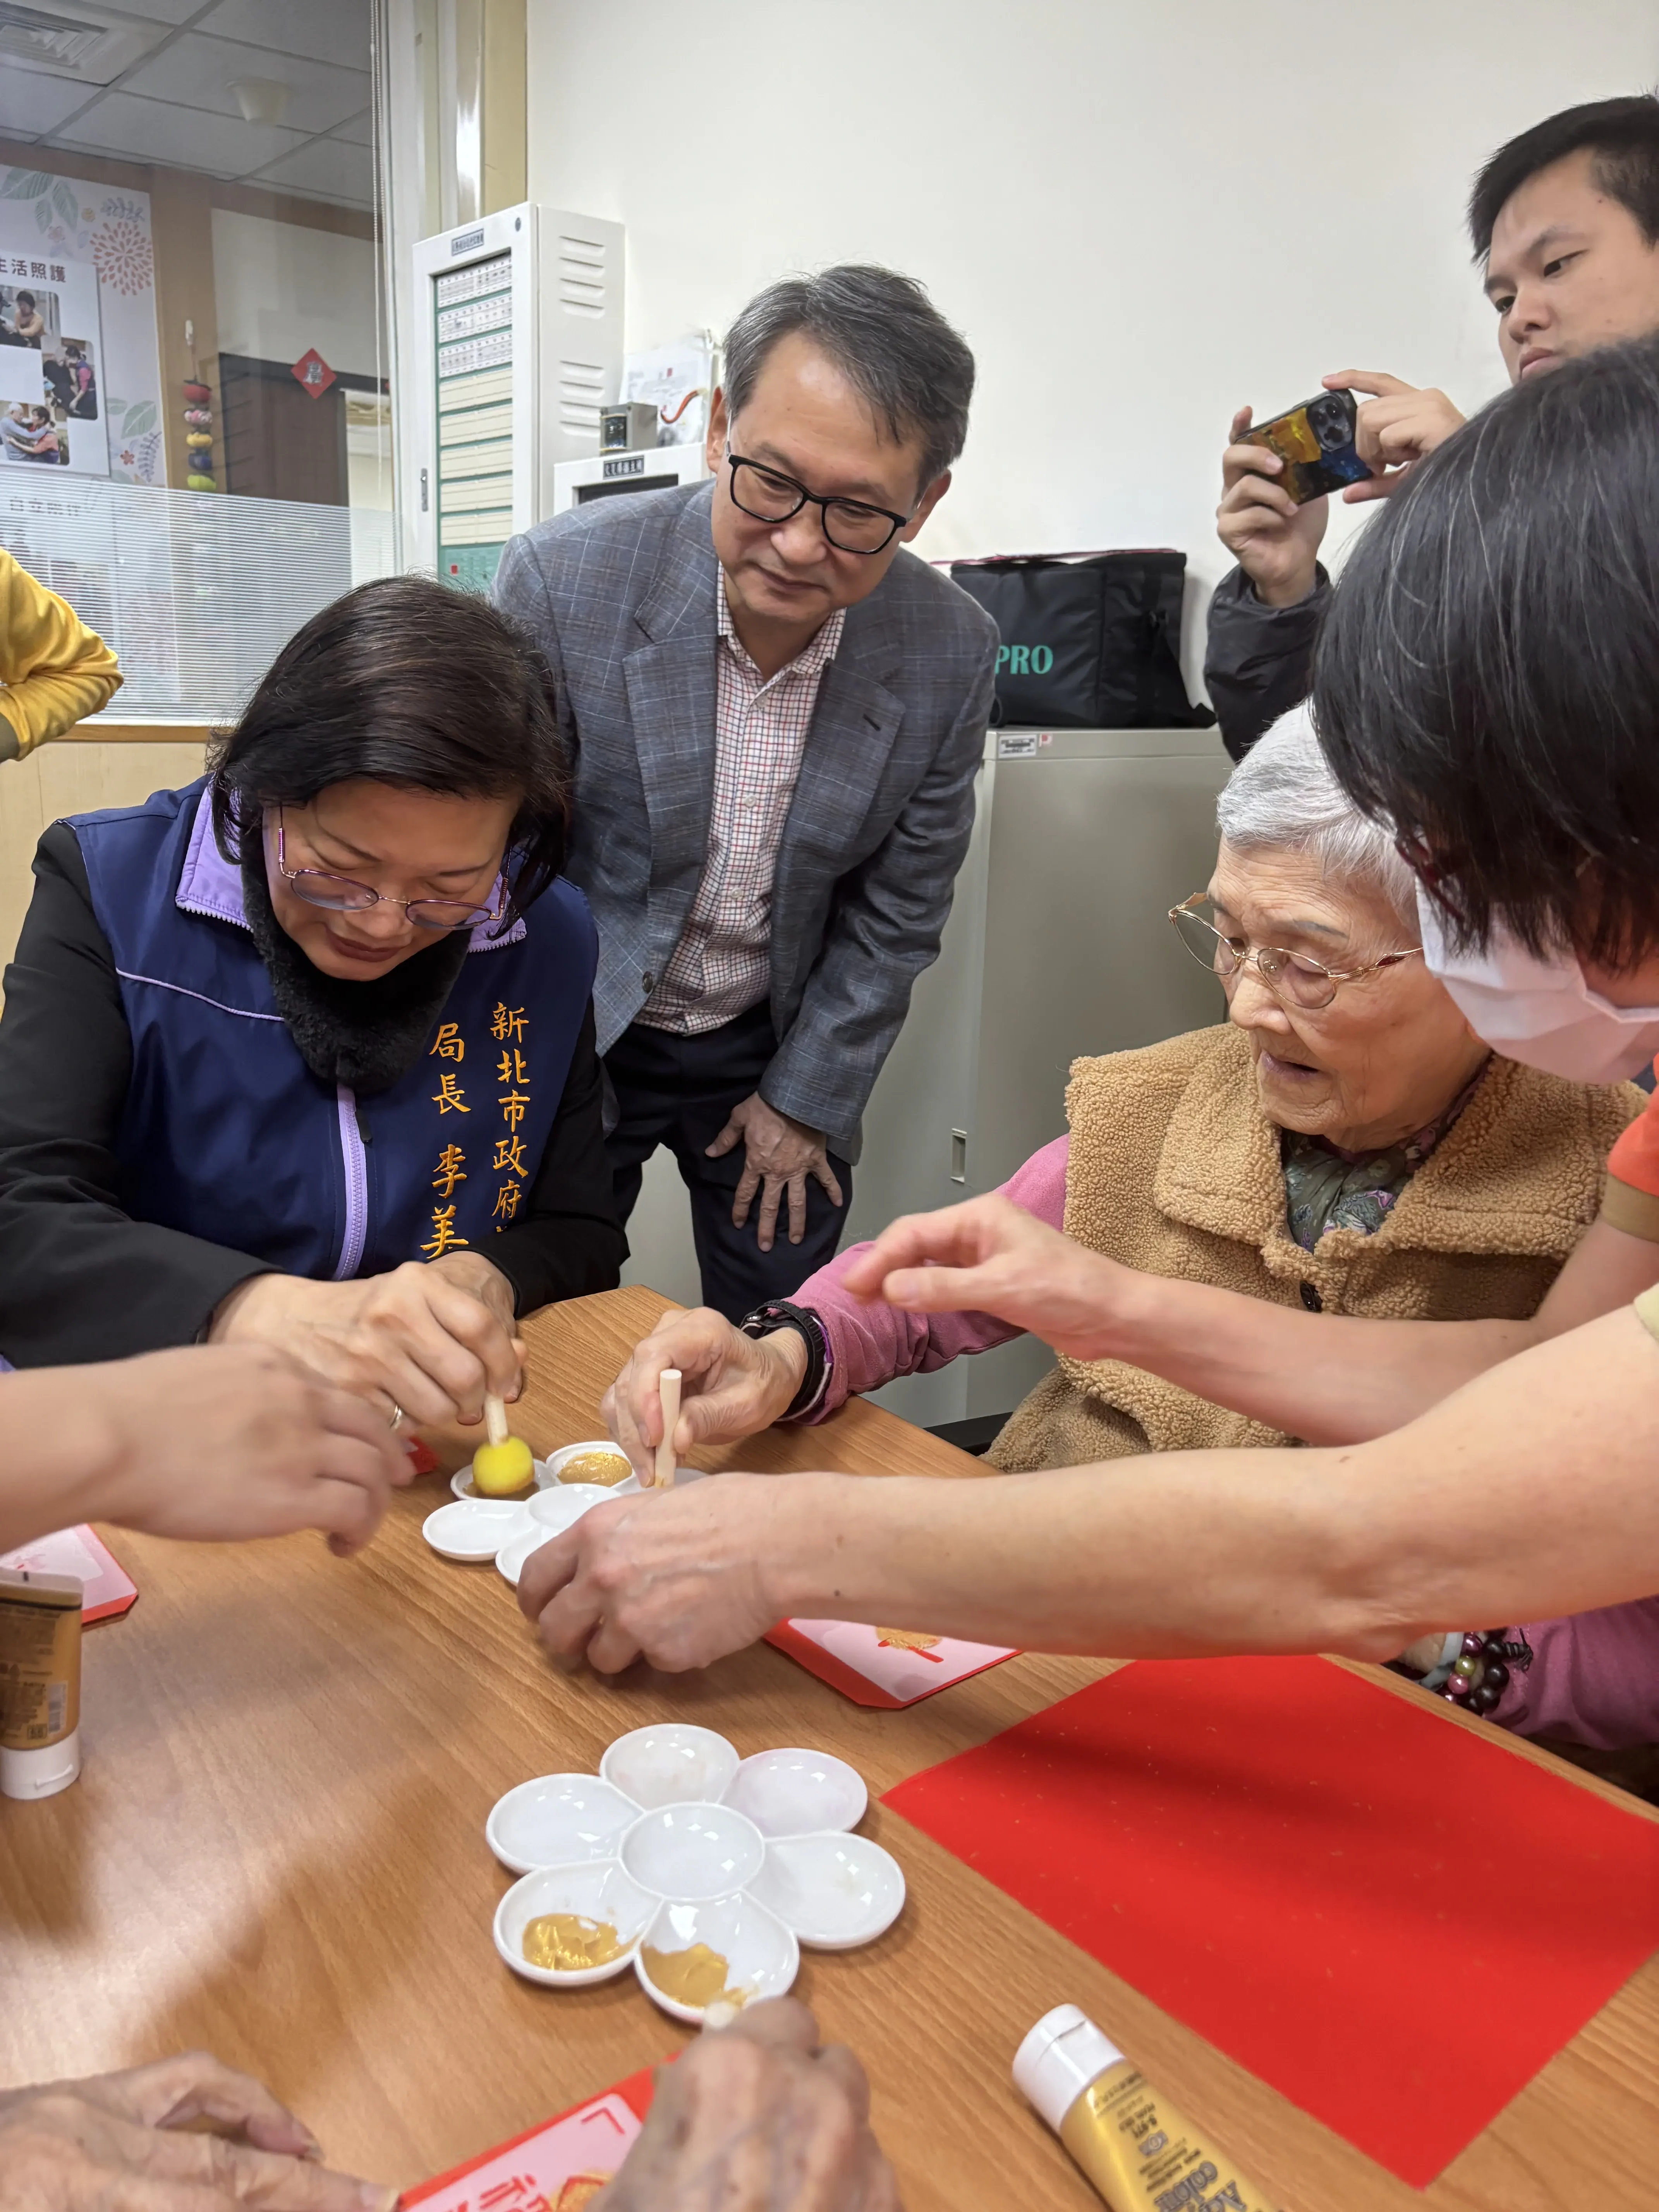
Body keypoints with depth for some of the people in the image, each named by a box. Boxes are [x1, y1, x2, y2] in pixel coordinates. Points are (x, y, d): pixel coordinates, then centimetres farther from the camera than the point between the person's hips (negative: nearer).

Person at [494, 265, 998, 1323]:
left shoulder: (951, 652, -14)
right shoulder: (562, 579, -20)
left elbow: (896, 915, -3)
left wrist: (804, 1100, -1)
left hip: (777, 1044, 2)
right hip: (574, 1033, -1)